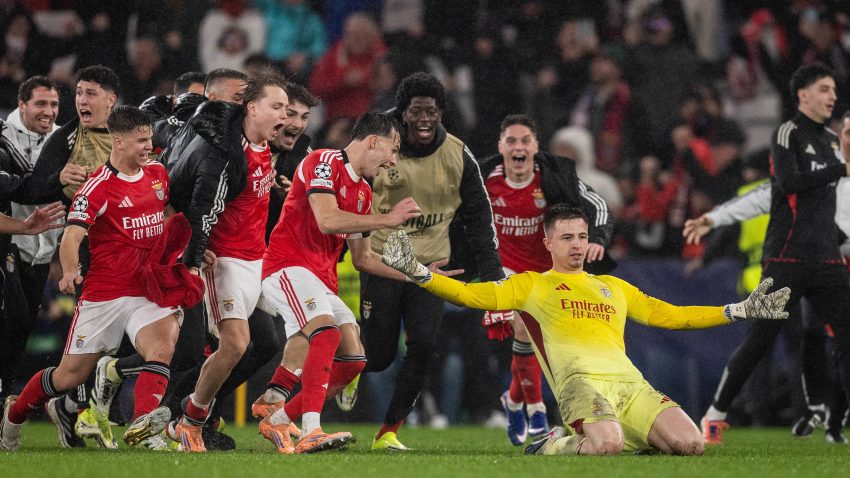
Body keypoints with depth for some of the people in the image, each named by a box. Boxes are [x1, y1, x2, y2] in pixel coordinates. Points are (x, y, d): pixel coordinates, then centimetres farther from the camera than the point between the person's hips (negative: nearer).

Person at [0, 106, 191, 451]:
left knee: (162, 345, -28)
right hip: (104, 293, -4)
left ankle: (142, 423, -42)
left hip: (149, 292, 4)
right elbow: (72, 236, -23)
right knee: (70, 375, 5)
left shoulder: (158, 174, 8)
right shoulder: (97, 187, -12)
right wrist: (70, 271, -42)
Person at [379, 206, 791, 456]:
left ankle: (625, 438, 9)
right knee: (606, 446, -37)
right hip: (580, 380, -5)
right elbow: (471, 296, 11)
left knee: (690, 443, -19)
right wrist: (415, 271, -3)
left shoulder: (614, 287, 32)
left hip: (629, 381, 5)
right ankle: (556, 445, -2)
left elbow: (670, 316, 35)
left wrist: (742, 311, 31)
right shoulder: (532, 285, 19)